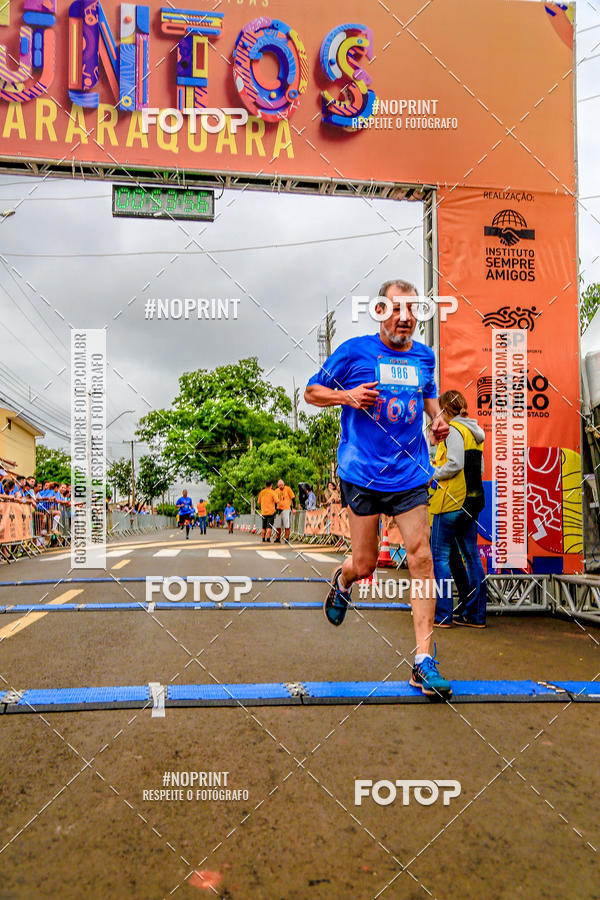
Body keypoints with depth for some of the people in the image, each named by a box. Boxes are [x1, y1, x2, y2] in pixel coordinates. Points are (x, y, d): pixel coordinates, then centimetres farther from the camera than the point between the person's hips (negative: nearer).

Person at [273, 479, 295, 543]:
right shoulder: (276, 491, 9)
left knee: (287, 526, -7)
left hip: (286, 509, -5)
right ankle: (278, 539, 18)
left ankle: (287, 539, -3)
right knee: (277, 525, 7)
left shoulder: (288, 489, -4)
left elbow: (293, 498, -2)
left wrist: (294, 508, -7)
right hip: (279, 509, 5)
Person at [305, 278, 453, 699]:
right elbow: (312, 391, 4)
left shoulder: (424, 356, 11)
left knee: (421, 559, -4)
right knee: (365, 563, 3)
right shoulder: (354, 350, -3)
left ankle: (424, 661, 4)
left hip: (411, 475, 3)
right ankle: (342, 581, 43)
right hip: (362, 473, -3)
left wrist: (438, 417, 8)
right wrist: (346, 396, -15)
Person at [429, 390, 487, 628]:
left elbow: (454, 465, -22)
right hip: (471, 501, 9)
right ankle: (474, 614, 17)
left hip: (452, 501, -9)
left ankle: (442, 615, 2)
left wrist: (433, 474, -6)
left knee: (440, 556, -1)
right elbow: (479, 468, 17)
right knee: (472, 556, 11)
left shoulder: (453, 430, -11)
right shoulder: (474, 432, 15)